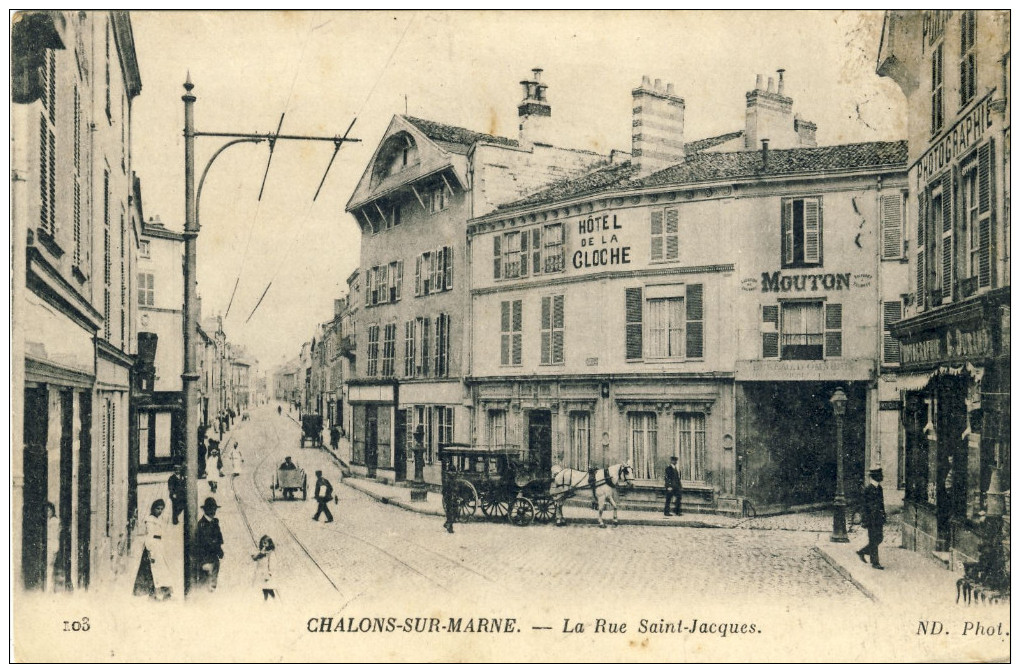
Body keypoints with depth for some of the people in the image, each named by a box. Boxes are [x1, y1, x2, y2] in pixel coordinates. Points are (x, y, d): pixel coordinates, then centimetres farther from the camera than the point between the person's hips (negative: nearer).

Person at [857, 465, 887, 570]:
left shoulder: (879, 488, 10)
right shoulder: (868, 490, -15)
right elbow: (865, 506, -15)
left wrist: (884, 517, 17)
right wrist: (866, 521, -17)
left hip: (879, 519, 8)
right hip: (872, 519, -8)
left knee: (879, 539, 13)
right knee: (873, 540, -2)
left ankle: (861, 552, 27)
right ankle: (875, 562, 6)